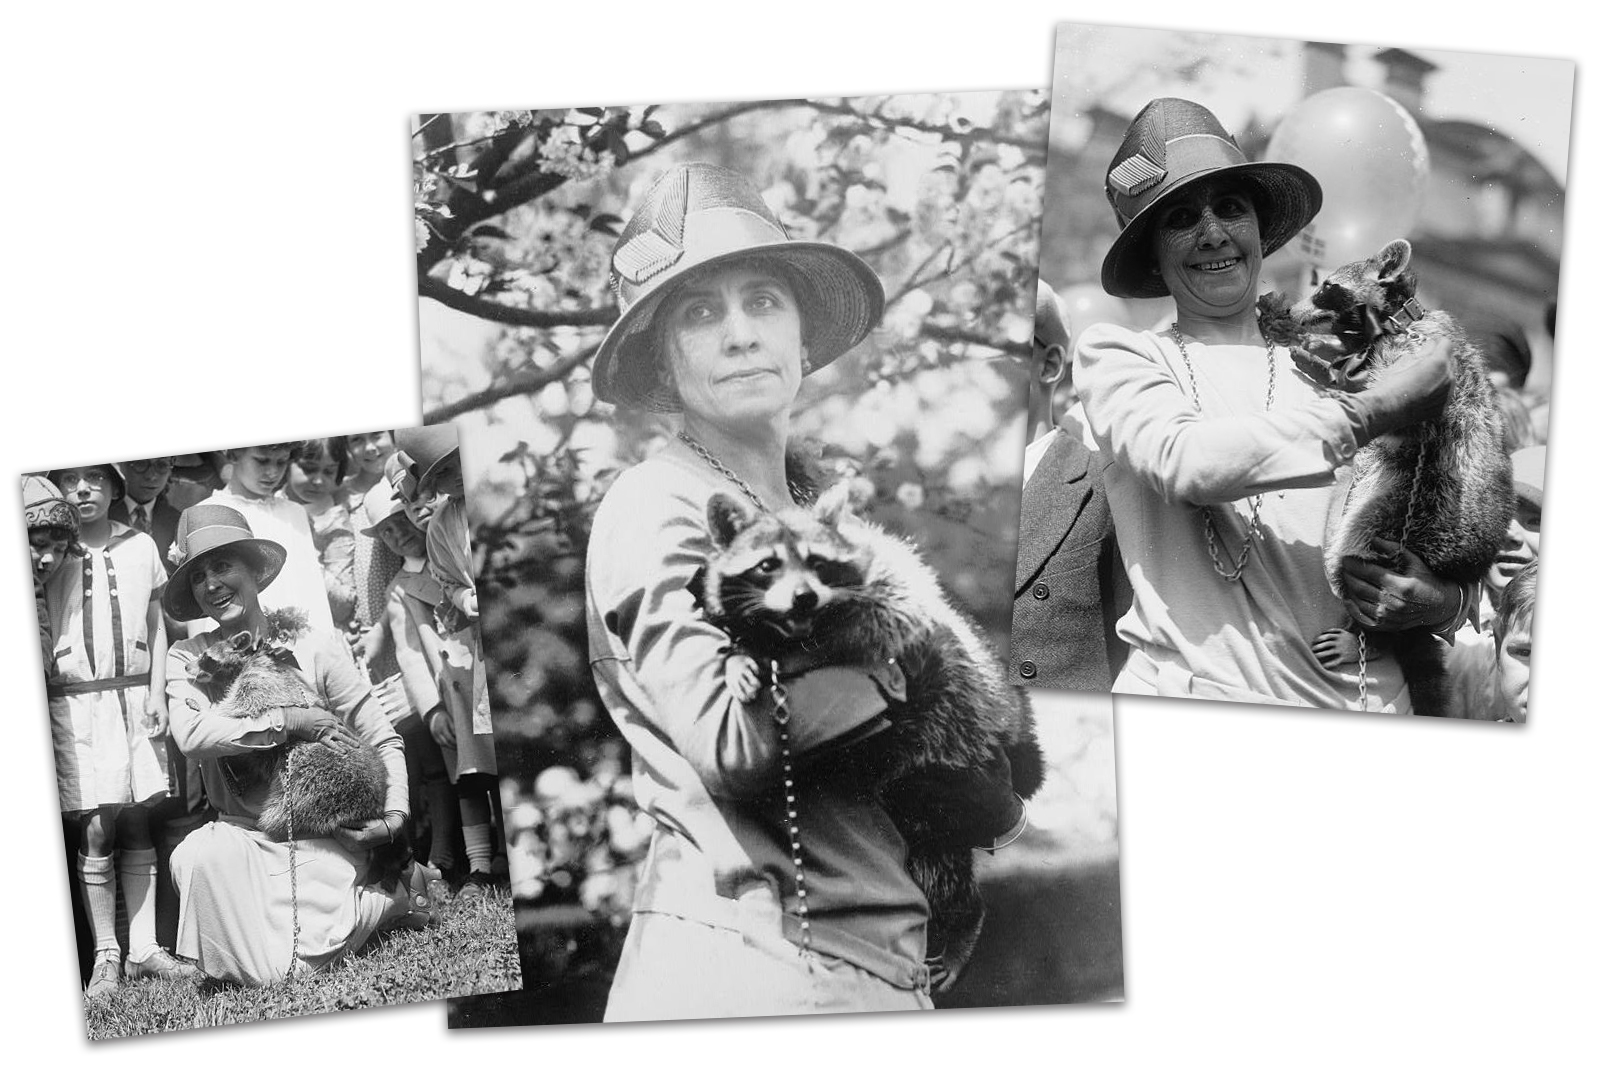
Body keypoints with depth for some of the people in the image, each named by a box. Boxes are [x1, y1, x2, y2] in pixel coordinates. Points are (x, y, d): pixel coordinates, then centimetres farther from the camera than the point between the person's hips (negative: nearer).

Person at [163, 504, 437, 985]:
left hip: (326, 833, -1)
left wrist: (395, 812, -11)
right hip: (243, 833, 1)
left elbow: (383, 739, 1)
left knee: (308, 959, -17)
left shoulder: (316, 644, -2)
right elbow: (189, 734, -18)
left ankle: (393, 893, 15)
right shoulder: (186, 658, 2)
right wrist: (289, 720, -20)